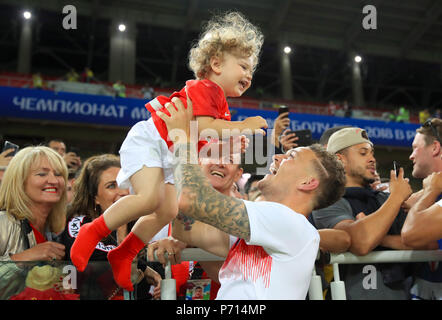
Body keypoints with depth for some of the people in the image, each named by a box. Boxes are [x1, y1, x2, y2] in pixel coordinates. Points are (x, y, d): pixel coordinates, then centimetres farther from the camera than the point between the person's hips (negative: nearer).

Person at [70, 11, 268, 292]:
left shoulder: (222, 109, 17)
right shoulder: (204, 88, -13)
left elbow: (207, 147, 20)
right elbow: (201, 128, -29)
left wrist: (233, 145, 3)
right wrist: (241, 126, -22)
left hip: (170, 160, 10)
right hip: (148, 141, -10)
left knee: (168, 211, 1)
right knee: (149, 198, -28)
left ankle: (123, 254, 16)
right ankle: (94, 232, -6)